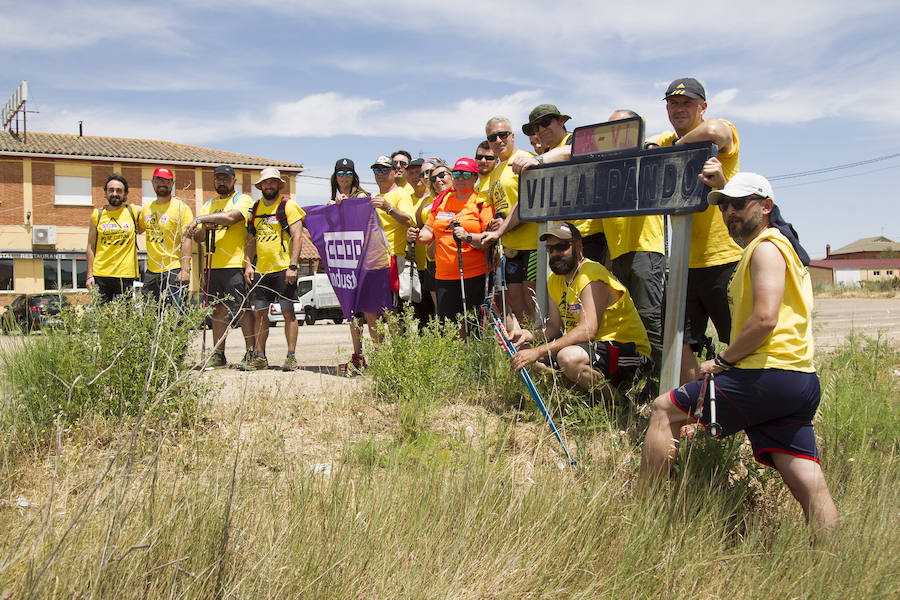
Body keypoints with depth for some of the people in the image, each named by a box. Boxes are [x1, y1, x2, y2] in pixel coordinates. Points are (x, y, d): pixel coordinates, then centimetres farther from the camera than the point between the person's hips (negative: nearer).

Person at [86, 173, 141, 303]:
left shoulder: (134, 211, 4)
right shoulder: (97, 215, 8)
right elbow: (91, 247, 10)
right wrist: (89, 275, 4)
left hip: (126, 274, -1)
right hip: (101, 275, 1)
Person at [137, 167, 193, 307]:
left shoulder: (181, 207, -5)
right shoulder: (147, 208, 13)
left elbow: (187, 240, -12)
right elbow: (137, 230, 32)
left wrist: (185, 270, -20)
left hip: (174, 271, -6)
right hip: (151, 271, 6)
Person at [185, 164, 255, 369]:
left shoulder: (242, 199, 2)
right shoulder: (208, 205, 21)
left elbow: (231, 217, -19)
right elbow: (197, 237, 16)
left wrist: (201, 218, -17)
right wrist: (203, 227, -6)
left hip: (235, 265, -6)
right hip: (213, 265, 6)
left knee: (242, 308, -7)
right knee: (218, 310, 7)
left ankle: (251, 353, -3)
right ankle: (218, 355, 12)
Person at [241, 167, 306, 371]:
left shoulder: (288, 206, -2)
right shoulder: (255, 208, 15)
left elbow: (297, 236, -9)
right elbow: (250, 239, 19)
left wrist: (292, 266, -17)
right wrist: (248, 265, 8)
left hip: (283, 269, -5)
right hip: (261, 270, 5)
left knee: (288, 312, -3)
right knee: (259, 313, 6)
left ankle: (291, 357, 3)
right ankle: (260, 357, 15)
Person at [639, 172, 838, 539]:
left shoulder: (766, 247, -6)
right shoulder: (776, 244, 24)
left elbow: (765, 320, -17)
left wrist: (722, 361, -8)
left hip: (770, 374, -10)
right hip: (801, 383, 10)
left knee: (664, 409, -1)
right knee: (808, 485, 3)